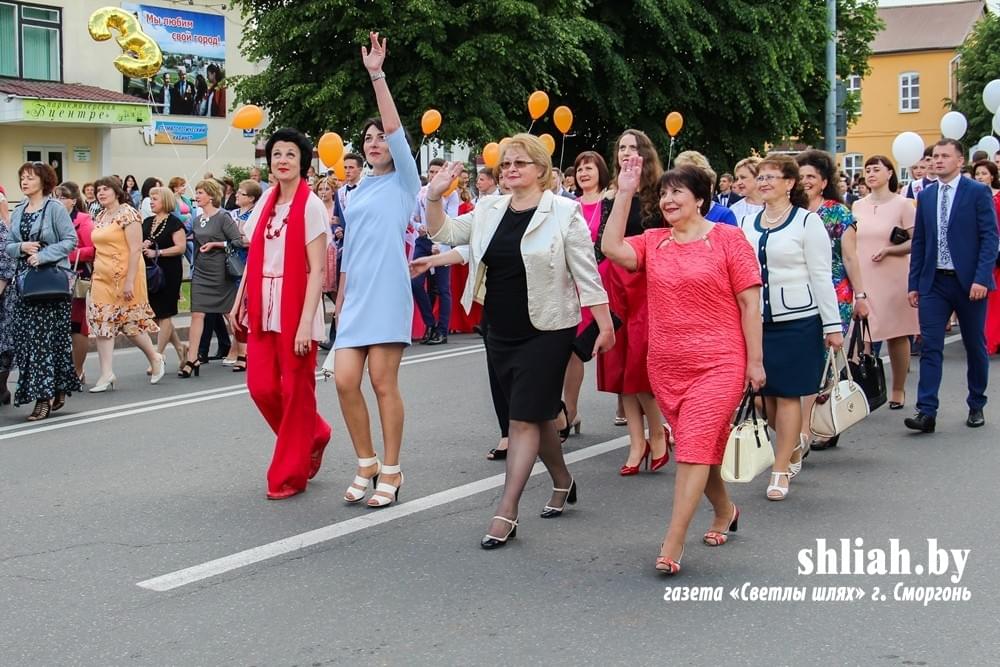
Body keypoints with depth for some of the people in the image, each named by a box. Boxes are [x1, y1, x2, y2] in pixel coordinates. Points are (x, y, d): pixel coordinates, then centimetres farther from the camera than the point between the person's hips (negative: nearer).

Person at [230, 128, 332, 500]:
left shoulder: (311, 207, -8)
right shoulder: (265, 204, 11)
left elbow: (317, 270, -13)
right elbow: (254, 259, 16)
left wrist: (306, 323, -19)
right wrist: (240, 302, 9)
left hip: (295, 310, -6)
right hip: (263, 309, 6)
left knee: (295, 392, 2)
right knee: (261, 387, 3)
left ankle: (289, 475, 14)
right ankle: (314, 436, 28)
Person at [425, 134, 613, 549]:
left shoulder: (563, 212, -9)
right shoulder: (490, 211, 7)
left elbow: (586, 273, -9)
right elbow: (444, 233, 11)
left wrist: (605, 325, -9)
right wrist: (434, 198, -6)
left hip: (546, 332, -6)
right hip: (501, 332, 6)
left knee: (525, 418, -7)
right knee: (537, 413, 17)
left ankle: (506, 513, -5)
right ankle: (562, 484, 37)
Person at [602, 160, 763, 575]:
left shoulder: (728, 239, -4)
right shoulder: (653, 243, 8)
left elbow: (750, 304, -4)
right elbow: (613, 249, -10)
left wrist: (755, 361, -6)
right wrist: (624, 194, -8)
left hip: (717, 365, -5)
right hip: (666, 366, 5)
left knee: (694, 448, -12)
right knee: (703, 447, 17)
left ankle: (673, 544, -11)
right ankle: (725, 512, 40)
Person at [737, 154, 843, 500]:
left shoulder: (807, 221, -4)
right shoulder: (747, 223, 11)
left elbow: (821, 275, -6)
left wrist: (832, 325, -8)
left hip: (797, 319, -5)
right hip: (756, 319, 5)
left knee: (787, 393, -2)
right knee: (766, 393, 7)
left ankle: (781, 470, 6)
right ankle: (795, 443, 33)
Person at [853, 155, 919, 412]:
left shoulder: (901, 204, -1)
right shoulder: (858, 206, 11)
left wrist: (889, 249, -17)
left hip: (892, 278, -3)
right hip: (862, 279, 3)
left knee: (897, 335, 5)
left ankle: (898, 390, 16)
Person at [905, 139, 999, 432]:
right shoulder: (925, 195, 9)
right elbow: (919, 241, 11)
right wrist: (914, 283, 8)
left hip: (968, 282, -3)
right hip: (934, 282, 3)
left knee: (975, 347, 10)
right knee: (930, 347, -5)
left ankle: (976, 406, 25)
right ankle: (926, 412, -7)